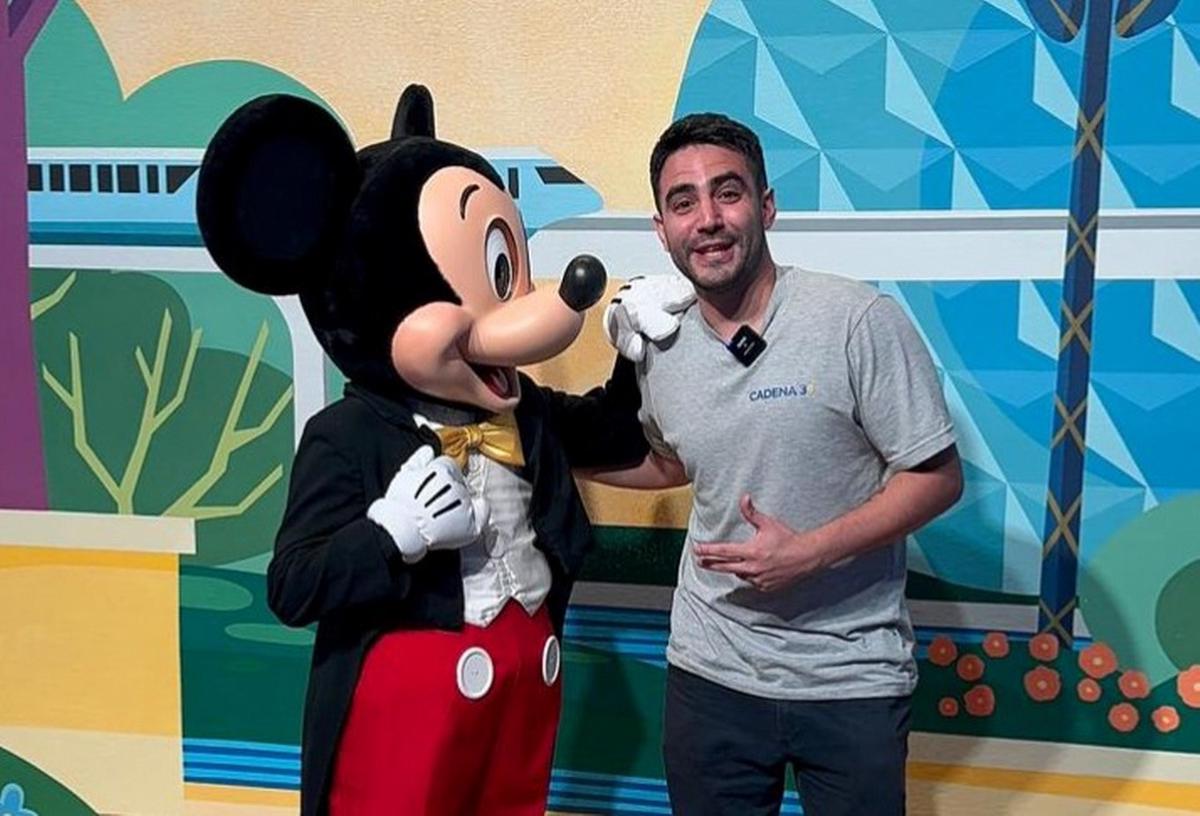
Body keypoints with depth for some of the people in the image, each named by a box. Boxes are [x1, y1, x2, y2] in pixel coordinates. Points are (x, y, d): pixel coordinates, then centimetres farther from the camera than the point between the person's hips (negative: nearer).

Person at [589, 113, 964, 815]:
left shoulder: (859, 320, -15)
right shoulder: (658, 344, -1)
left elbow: (937, 477, -11)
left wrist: (811, 551, -21)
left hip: (852, 679, -3)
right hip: (711, 674, 4)